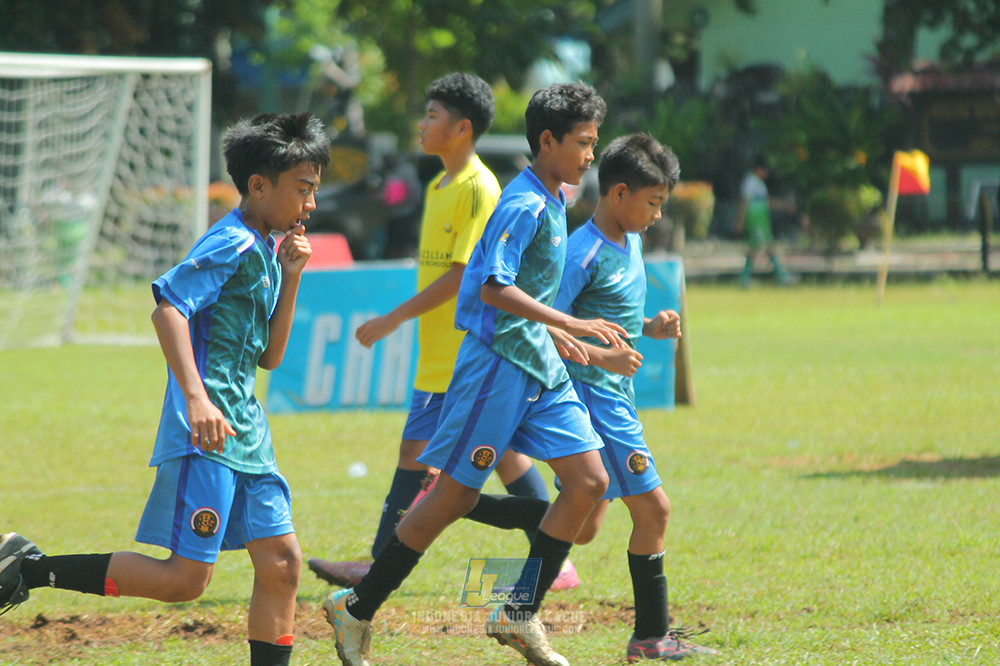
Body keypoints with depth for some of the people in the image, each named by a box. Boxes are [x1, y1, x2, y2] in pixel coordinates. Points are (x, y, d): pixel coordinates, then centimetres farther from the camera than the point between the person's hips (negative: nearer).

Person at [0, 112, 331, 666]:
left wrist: (290, 277, 8)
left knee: (282, 563, 4)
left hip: (245, 436, 9)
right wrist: (196, 398, -33)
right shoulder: (233, 246, -11)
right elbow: (168, 307, -23)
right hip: (205, 436, -9)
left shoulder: (266, 252, 19)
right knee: (185, 578, -10)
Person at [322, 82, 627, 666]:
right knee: (454, 496, -3)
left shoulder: (553, 202, 13)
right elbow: (493, 288, -26)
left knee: (589, 481, -1)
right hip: (498, 366, -9)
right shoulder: (523, 205, -17)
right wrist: (569, 324, -28)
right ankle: (357, 609, 8)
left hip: (540, 368, 9)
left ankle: (520, 616, 4)